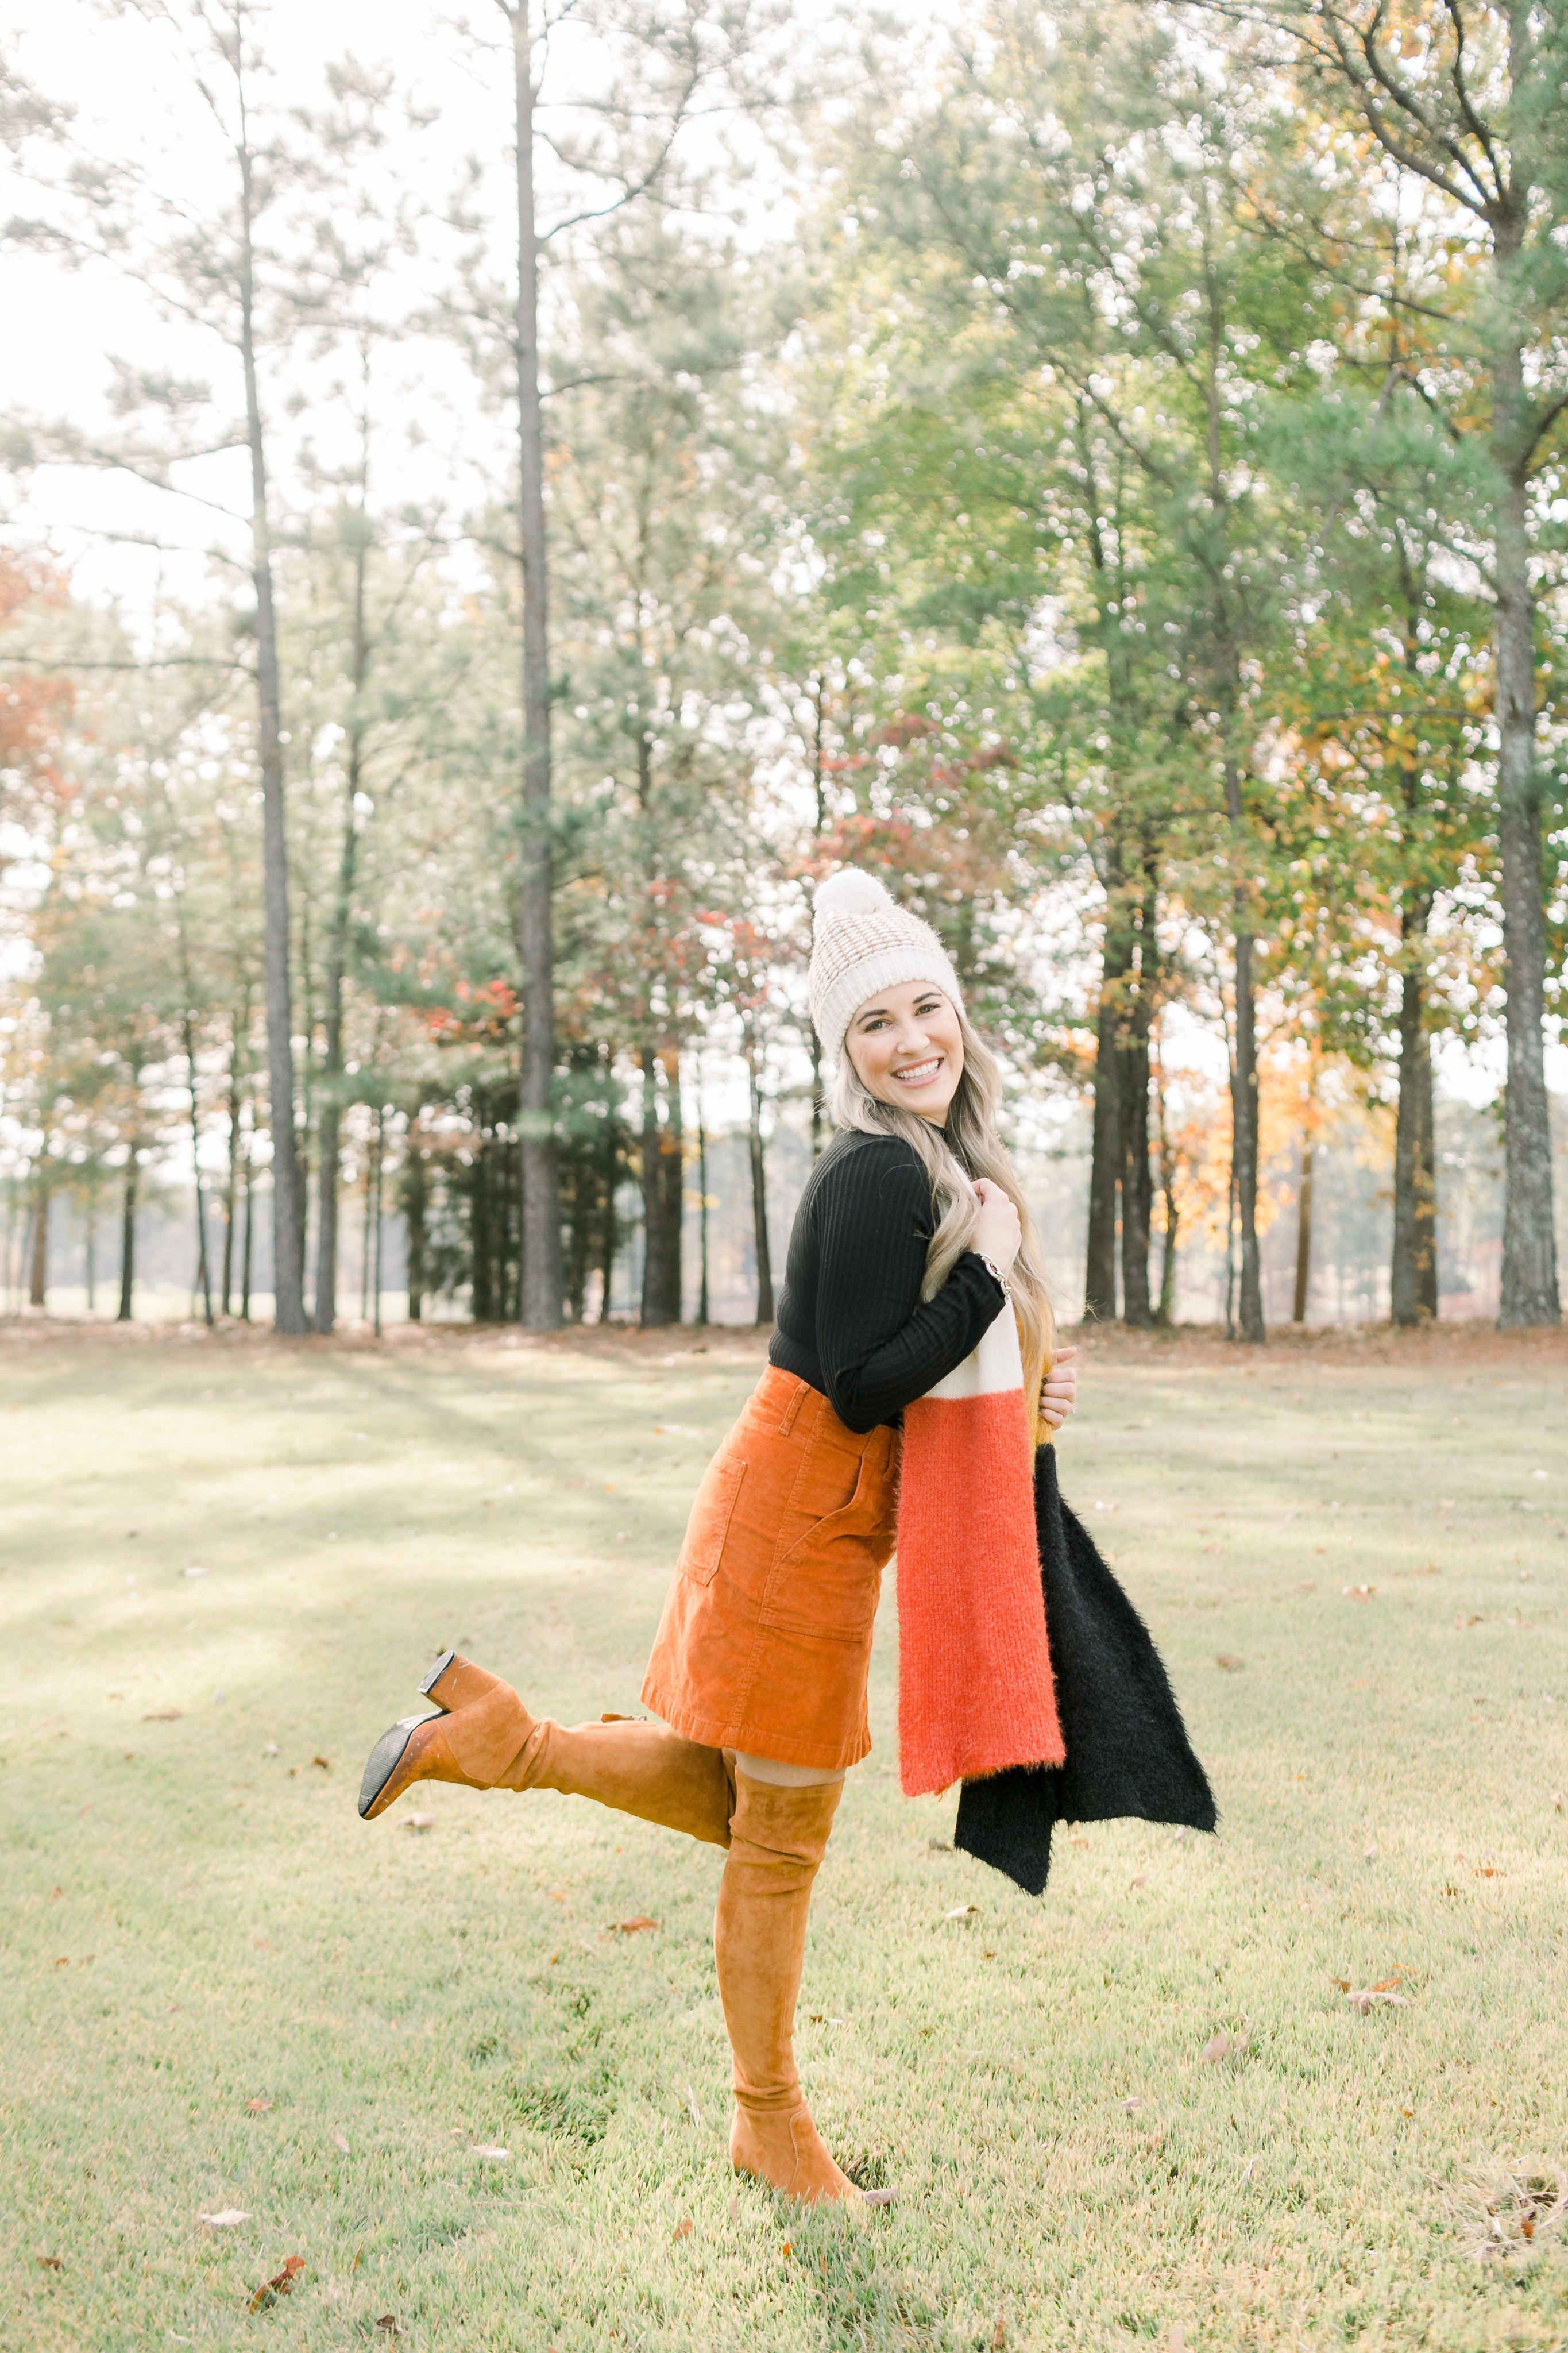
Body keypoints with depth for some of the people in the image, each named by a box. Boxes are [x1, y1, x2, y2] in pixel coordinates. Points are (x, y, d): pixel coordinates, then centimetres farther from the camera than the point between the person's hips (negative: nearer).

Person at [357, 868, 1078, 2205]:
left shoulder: (936, 1167, 12)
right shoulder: (881, 1173, -19)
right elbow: (860, 1389, -22)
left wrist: (1021, 1392, 5)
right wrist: (990, 1274, -19)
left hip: (808, 1518, 9)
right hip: (802, 1523, -9)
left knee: (734, 1805, 20)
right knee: (781, 1838, 7)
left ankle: (490, 1734, 23)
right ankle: (772, 2124, 24)